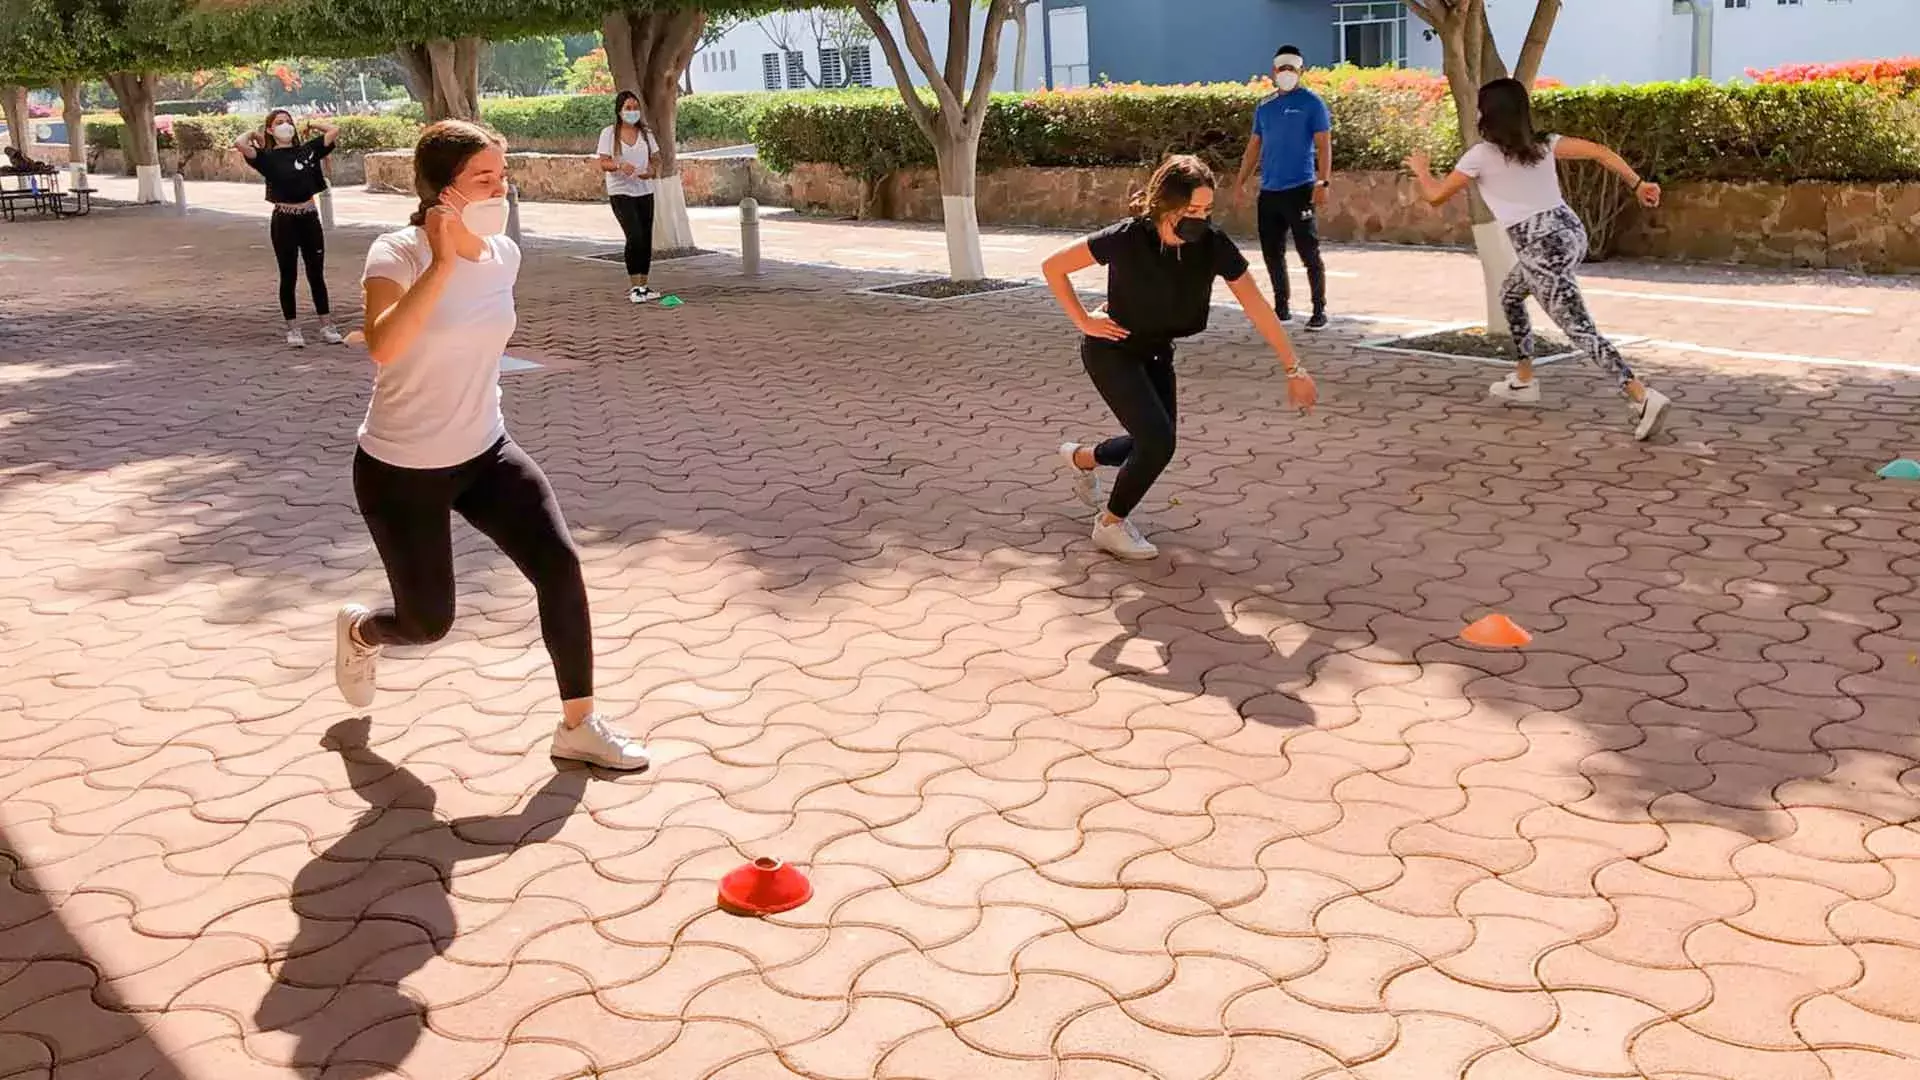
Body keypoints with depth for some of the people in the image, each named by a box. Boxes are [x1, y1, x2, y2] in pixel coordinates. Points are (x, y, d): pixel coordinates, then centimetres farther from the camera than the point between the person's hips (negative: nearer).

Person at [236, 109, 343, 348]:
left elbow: (334, 131, 1)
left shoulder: (307, 149, 5)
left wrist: (311, 125, 13)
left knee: (316, 274, 9)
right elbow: (239, 144, -19)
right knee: (288, 276, 6)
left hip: (310, 218, 2)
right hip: (284, 220, -2)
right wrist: (253, 134, 0)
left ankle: (326, 326, 15)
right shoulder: (267, 157, -3)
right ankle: (293, 329, 15)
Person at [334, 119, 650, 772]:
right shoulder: (397, 255, -21)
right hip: (400, 471, -5)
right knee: (428, 622, 4)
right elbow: (382, 348, -40)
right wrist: (442, 261, -40)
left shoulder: (504, 254, -3)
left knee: (560, 565, -13)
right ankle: (359, 631, 43)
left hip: (485, 453, 5)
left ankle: (579, 725, 1)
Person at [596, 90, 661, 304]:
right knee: (635, 236, -18)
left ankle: (642, 285, 14)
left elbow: (653, 160, 11)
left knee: (646, 239, 4)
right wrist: (619, 166, -25)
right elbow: (603, 164, -5)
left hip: (644, 191, 5)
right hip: (620, 192, -5)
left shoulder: (645, 133, 9)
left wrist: (650, 171, -12)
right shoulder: (609, 133, -2)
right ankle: (633, 286, -10)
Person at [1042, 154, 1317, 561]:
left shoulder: (1212, 245, -19)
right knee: (1158, 441, -17)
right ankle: (1111, 524, 5)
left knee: (1154, 443, 14)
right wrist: (1083, 320, -16)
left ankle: (1081, 458, 44)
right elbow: (1053, 266, -20)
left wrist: (1293, 369, -16)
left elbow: (1257, 306, -16)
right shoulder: (1127, 238, -29)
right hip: (1111, 350, -6)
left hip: (1156, 352, 6)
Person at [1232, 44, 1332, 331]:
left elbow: (1324, 145, -9)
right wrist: (1240, 182, 12)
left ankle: (1320, 311, 2)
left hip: (1300, 189, -6)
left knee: (1309, 253, -4)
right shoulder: (1264, 107, 13)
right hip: (1268, 191, 6)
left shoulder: (1311, 103, -3)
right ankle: (1282, 307, 19)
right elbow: (1254, 146, 18)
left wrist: (1323, 182, -19)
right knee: (1272, 253, 8)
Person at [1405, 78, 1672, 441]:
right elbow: (1599, 151, 3)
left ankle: (1645, 397, -21)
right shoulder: (1544, 143, 12)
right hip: (1569, 233, 8)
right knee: (1510, 295, 31)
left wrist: (1420, 168, 26)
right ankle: (1524, 381, 41)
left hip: (1543, 248, -8)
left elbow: (1435, 195, 6)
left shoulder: (1480, 155, -3)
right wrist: (1638, 183, 3)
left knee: (1581, 329, -9)